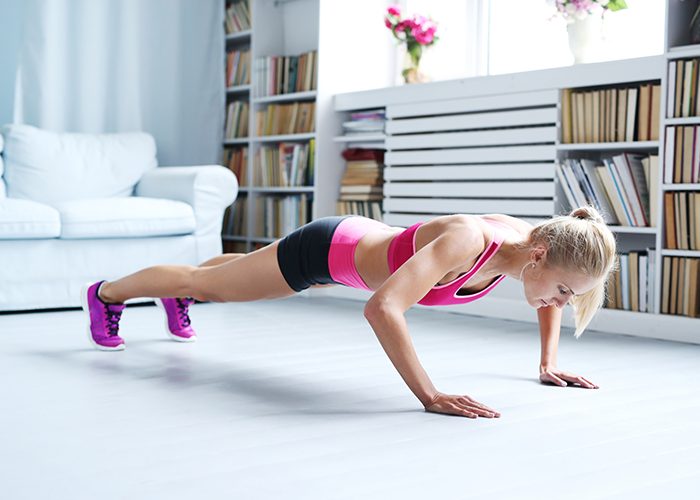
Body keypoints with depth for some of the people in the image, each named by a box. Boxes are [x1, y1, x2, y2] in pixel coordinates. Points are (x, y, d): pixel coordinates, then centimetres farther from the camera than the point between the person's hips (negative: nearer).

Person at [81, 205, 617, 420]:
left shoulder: (529, 239, -21)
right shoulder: (466, 240, -44)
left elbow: (548, 297, 4)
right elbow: (382, 308, -53)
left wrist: (549, 364, -4)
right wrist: (431, 396, -51)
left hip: (364, 243, 7)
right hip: (327, 249, -7)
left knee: (236, 275, 36)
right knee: (204, 283, 18)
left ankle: (178, 300, 66)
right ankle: (106, 293, 44)